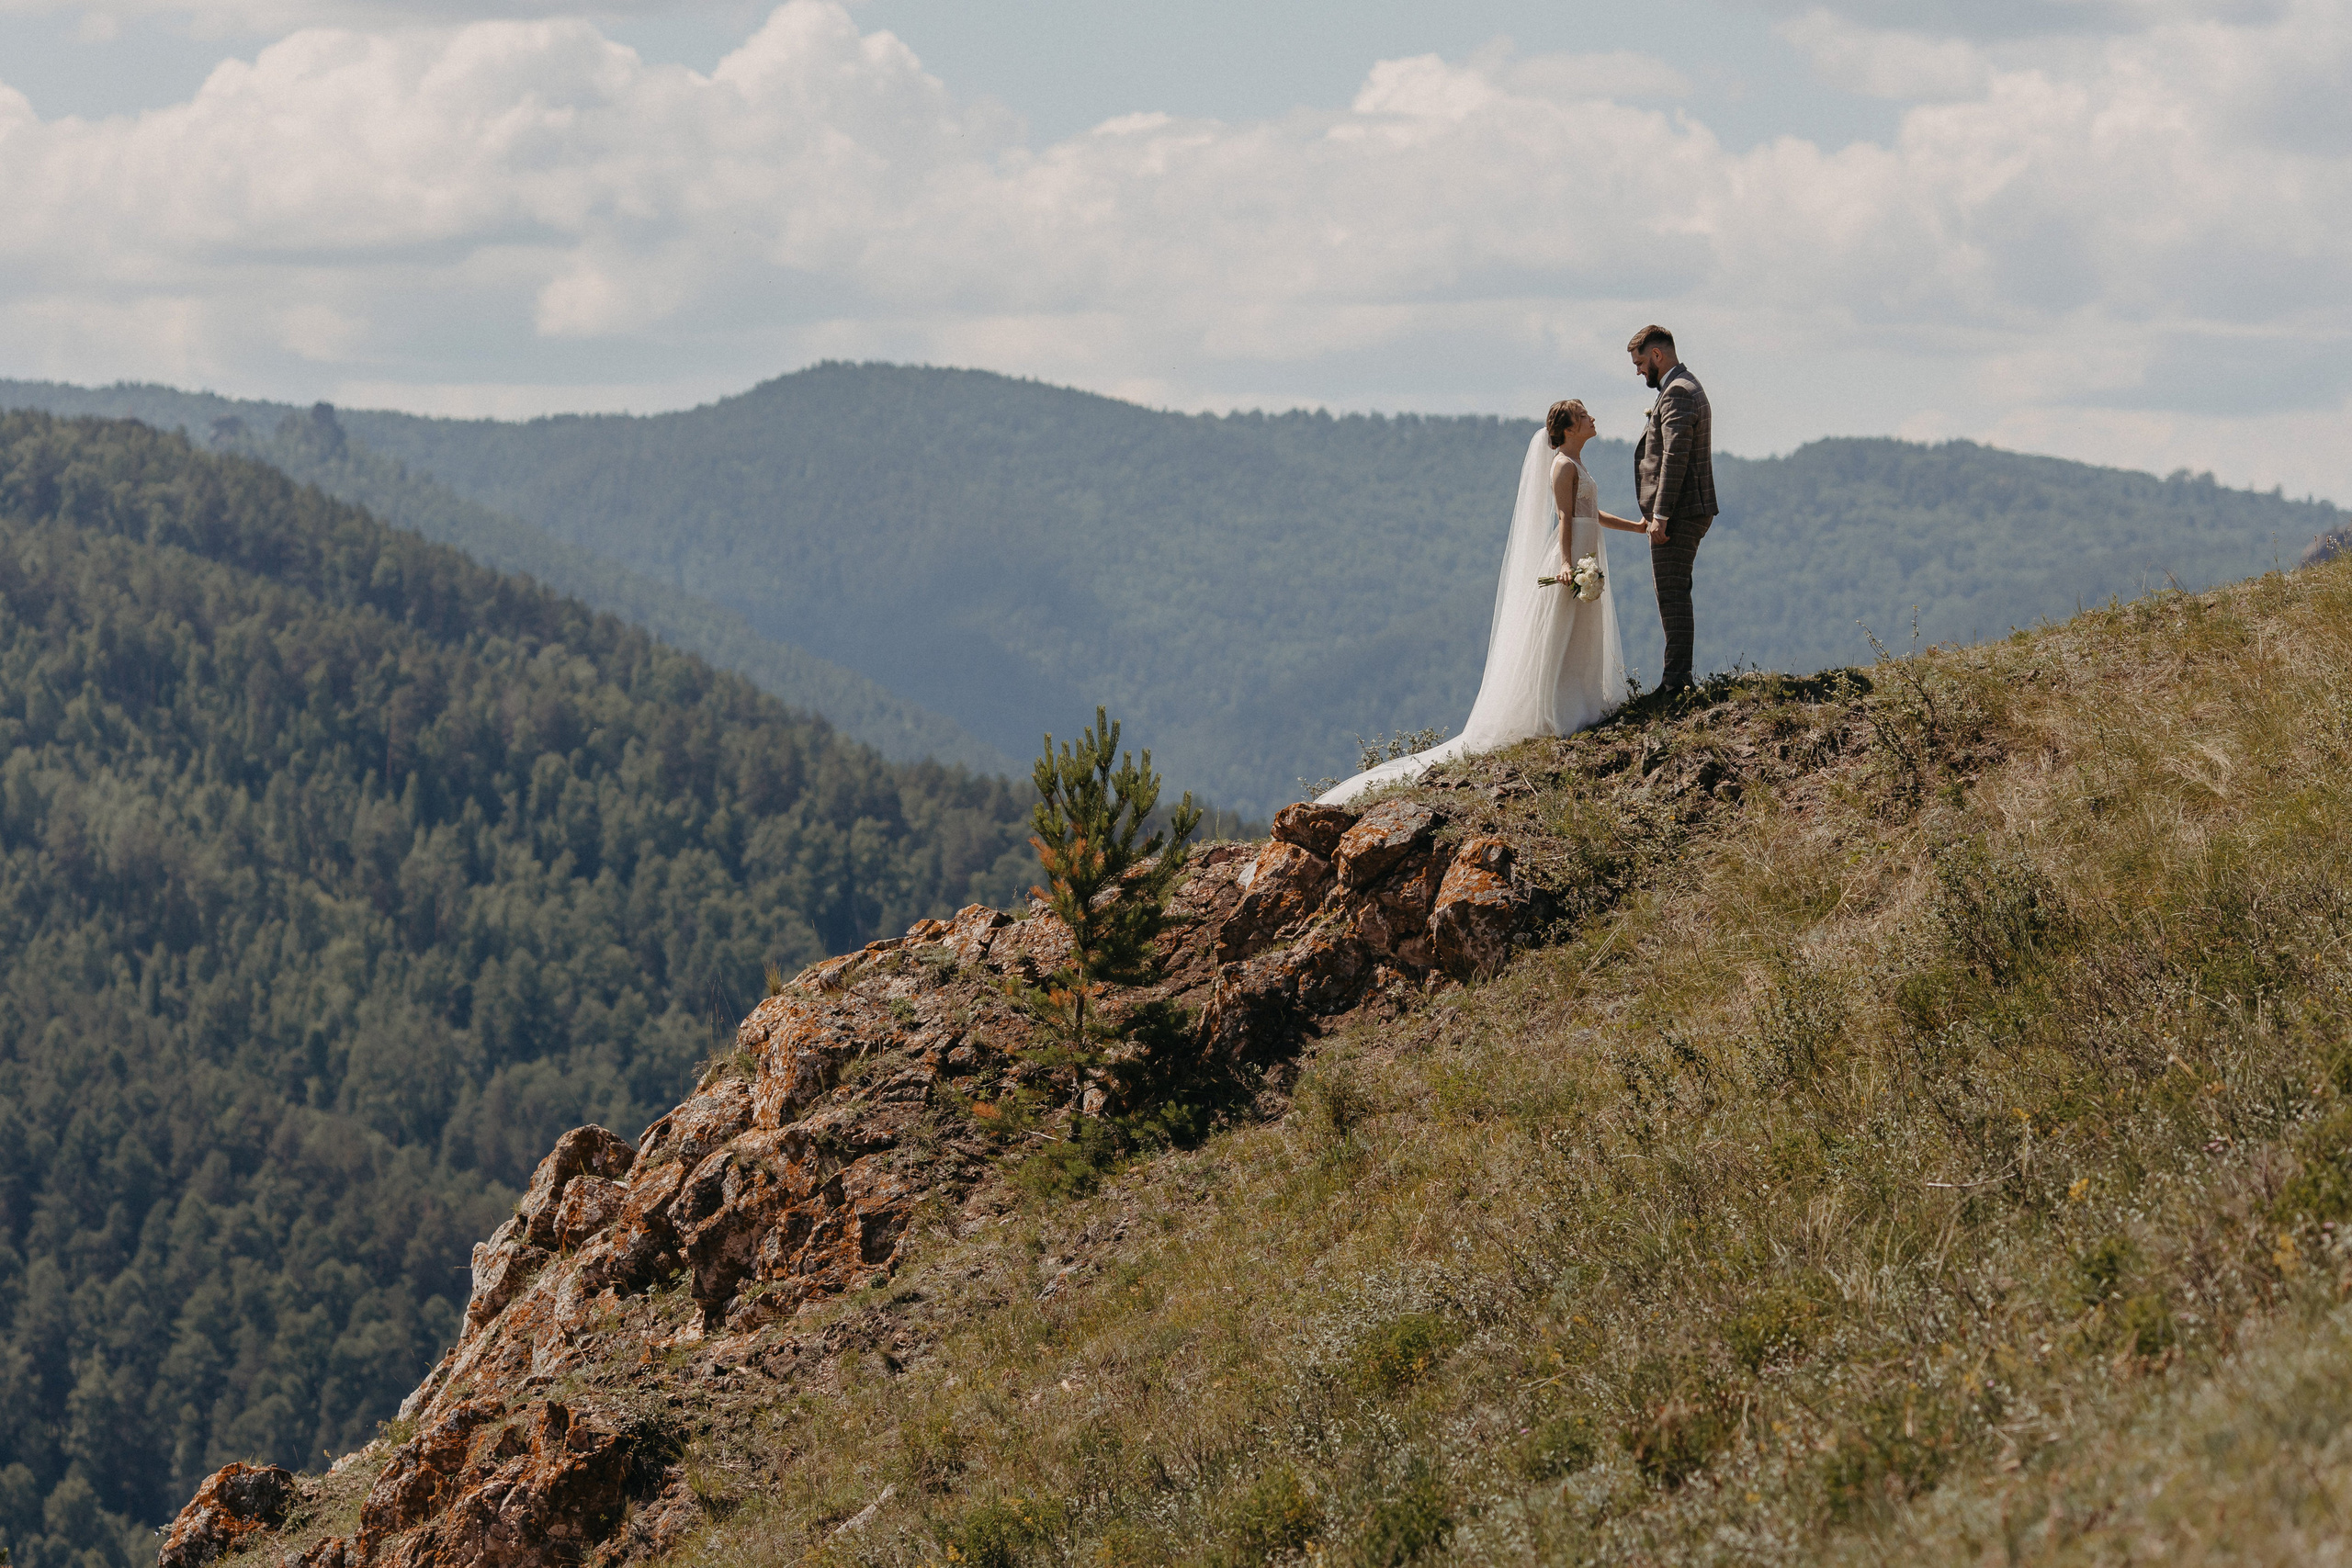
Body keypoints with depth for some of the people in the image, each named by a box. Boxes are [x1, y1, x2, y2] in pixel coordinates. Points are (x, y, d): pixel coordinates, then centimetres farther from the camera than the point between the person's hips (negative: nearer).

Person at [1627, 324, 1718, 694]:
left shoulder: (1677, 393, -14)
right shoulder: (1688, 388, 20)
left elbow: (1675, 457, -21)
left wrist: (1660, 516, -22)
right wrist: (1654, 512, 22)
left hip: (1678, 512, -11)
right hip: (1691, 511, 11)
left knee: (1672, 594, -9)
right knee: (1675, 594, 14)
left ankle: (1676, 680, -9)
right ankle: (1679, 676, 17)